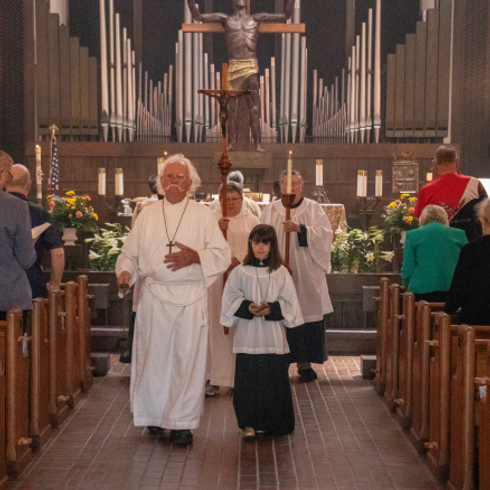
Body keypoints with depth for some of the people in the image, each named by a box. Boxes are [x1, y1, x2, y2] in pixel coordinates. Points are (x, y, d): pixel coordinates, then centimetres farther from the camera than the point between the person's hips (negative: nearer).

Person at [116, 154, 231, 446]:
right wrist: (125, 271, -8)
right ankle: (155, 415, 21)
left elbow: (223, 254, 1)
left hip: (191, 297, -2)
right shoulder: (147, 216, 12)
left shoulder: (203, 216, 6)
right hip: (155, 296, 2)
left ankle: (182, 422, 5)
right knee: (153, 356, 4)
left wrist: (195, 256, -16)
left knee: (187, 358, -3)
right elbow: (130, 253, 13)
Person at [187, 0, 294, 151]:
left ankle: (257, 144, -9)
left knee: (254, 106, -6)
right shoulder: (225, 19, 13)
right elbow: (198, 16, 7)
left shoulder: (256, 18, 14)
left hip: (251, 67, 0)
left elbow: (286, 16, 11)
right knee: (232, 107, 1)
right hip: (234, 67, 0)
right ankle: (232, 142, 6)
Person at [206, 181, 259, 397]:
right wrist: (217, 229, -20)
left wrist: (239, 260, -14)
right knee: (217, 326, -2)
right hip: (217, 278, 0)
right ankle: (216, 378, 2)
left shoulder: (252, 221, 11)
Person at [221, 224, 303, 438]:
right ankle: (248, 423, 11)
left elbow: (290, 302, 3)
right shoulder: (240, 272, 3)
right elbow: (230, 300, 2)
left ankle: (273, 423, 17)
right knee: (247, 379, -1)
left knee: (274, 379, 3)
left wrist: (272, 308, -14)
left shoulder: (281, 273, 4)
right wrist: (247, 307, -16)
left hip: (273, 338, 1)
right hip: (247, 337, 0)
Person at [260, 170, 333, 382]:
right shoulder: (270, 211, 9)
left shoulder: (313, 209, 8)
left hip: (306, 274, 0)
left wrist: (300, 228, -17)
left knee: (307, 315, -1)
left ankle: (304, 363, 8)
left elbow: (325, 233, -5)